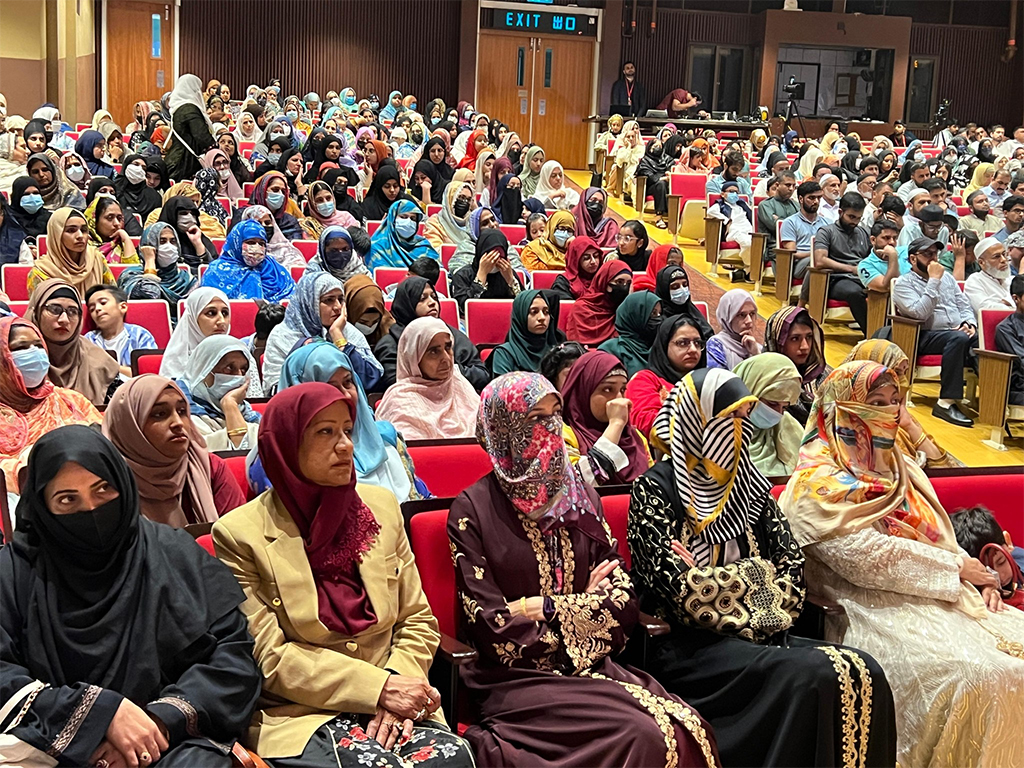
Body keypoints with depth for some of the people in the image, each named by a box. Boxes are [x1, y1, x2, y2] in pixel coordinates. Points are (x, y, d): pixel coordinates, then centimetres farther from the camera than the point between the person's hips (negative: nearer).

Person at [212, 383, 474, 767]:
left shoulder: (381, 505, 9)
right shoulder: (241, 534, -4)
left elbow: (418, 621, 11)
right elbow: (269, 657, -8)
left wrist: (400, 681, -10)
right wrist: (379, 687, -16)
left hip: (391, 705, 4)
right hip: (300, 713, -4)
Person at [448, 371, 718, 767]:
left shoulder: (580, 496, 12)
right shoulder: (473, 510, -4)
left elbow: (624, 602, 5)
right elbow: (489, 625, -9)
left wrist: (540, 607, -7)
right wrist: (584, 604, -2)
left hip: (593, 666, 5)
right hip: (518, 678, -5)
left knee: (689, 730, -21)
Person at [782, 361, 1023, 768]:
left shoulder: (898, 467, 20)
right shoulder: (817, 482, -6)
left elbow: (939, 537, 20)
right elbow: (863, 556, -17)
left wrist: (981, 578, 0)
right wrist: (955, 567, -10)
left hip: (945, 595, 8)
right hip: (875, 610, -8)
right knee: (979, 676, -28)